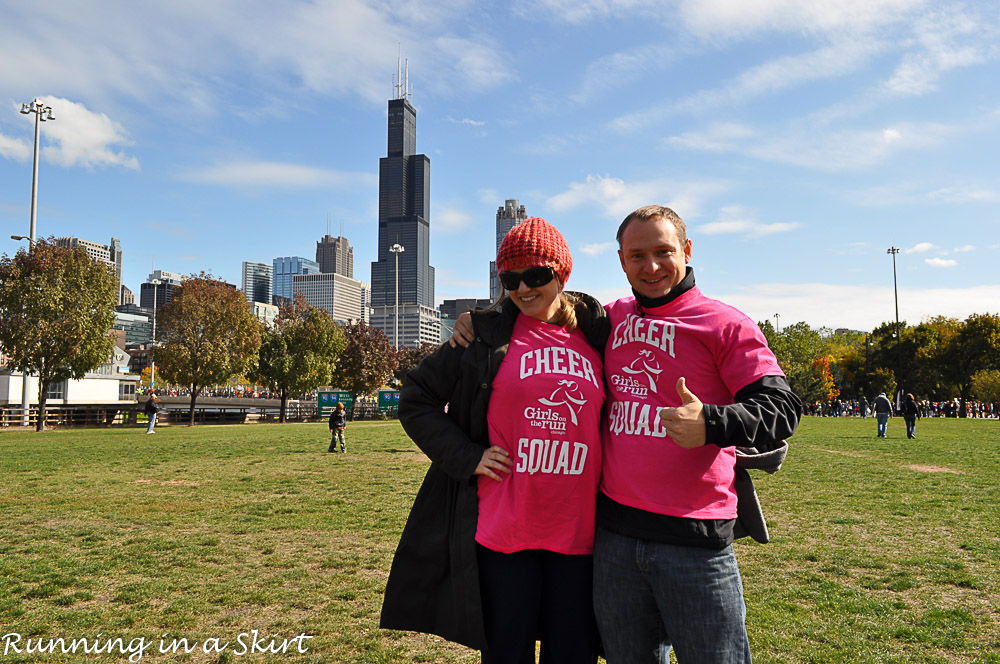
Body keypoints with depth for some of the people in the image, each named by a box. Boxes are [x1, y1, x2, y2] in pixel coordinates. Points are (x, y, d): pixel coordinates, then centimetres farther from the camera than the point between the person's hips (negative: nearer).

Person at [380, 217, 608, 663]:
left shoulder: (597, 337, 6)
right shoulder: (487, 335, 0)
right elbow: (416, 399, 4)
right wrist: (467, 456, -7)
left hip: (579, 532, 2)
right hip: (503, 530, -2)